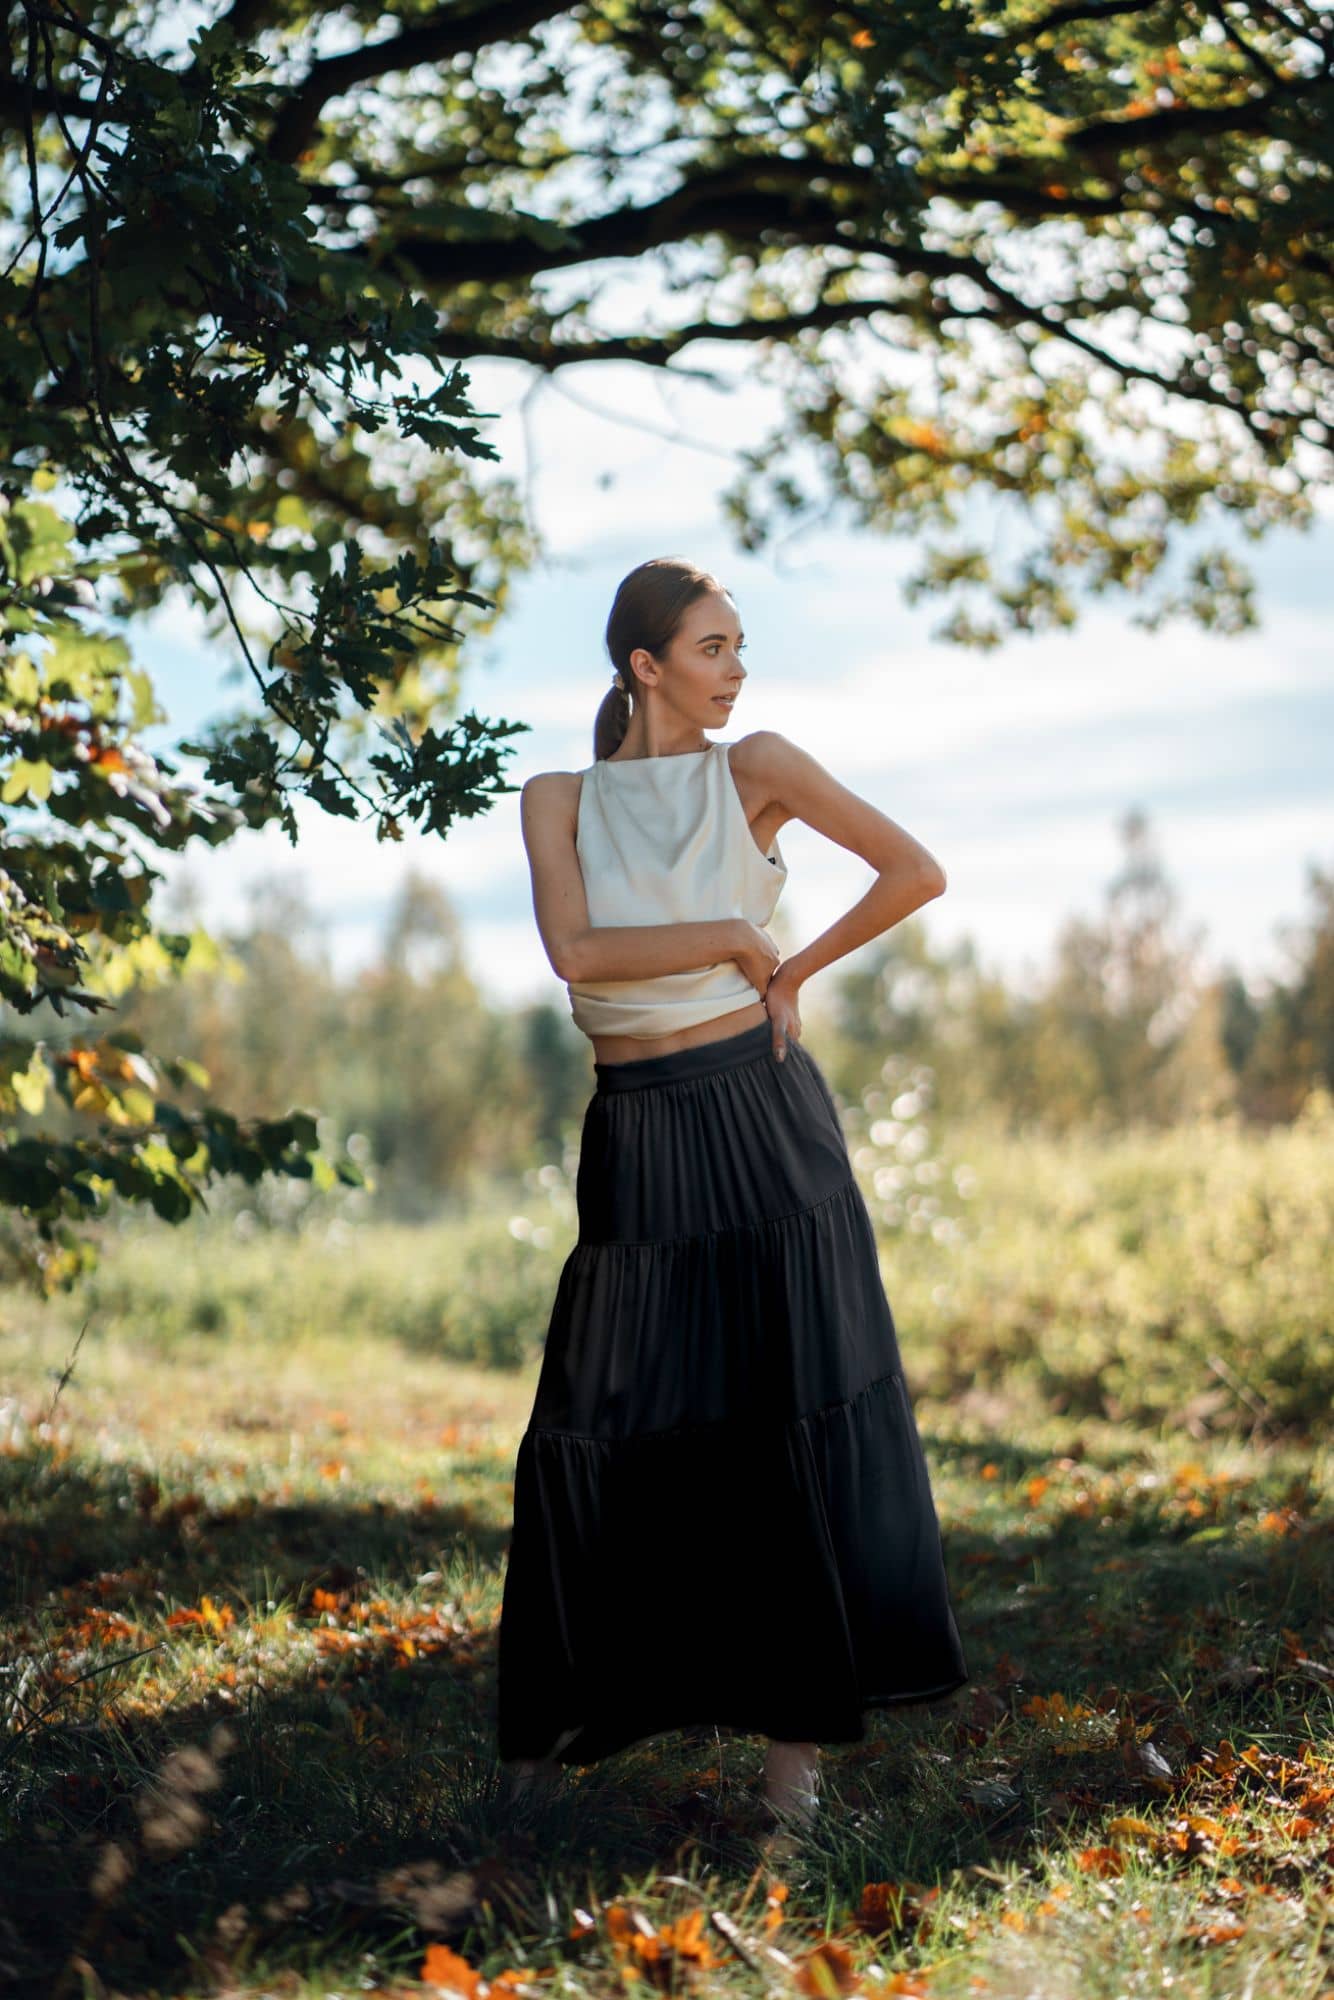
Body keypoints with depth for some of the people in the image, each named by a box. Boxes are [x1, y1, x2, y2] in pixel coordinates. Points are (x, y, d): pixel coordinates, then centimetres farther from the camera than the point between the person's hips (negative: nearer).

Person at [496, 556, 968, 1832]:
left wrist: (796, 972, 4)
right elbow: (574, 952, -10)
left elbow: (917, 873, 3)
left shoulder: (757, 770, 3)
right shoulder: (561, 800, 5)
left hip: (762, 1117, -1)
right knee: (603, 1427, 4)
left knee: (797, 1412, -3)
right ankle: (559, 1721, 20)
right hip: (637, 1137, 1)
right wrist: (728, 936, -9)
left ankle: (794, 1735, 4)